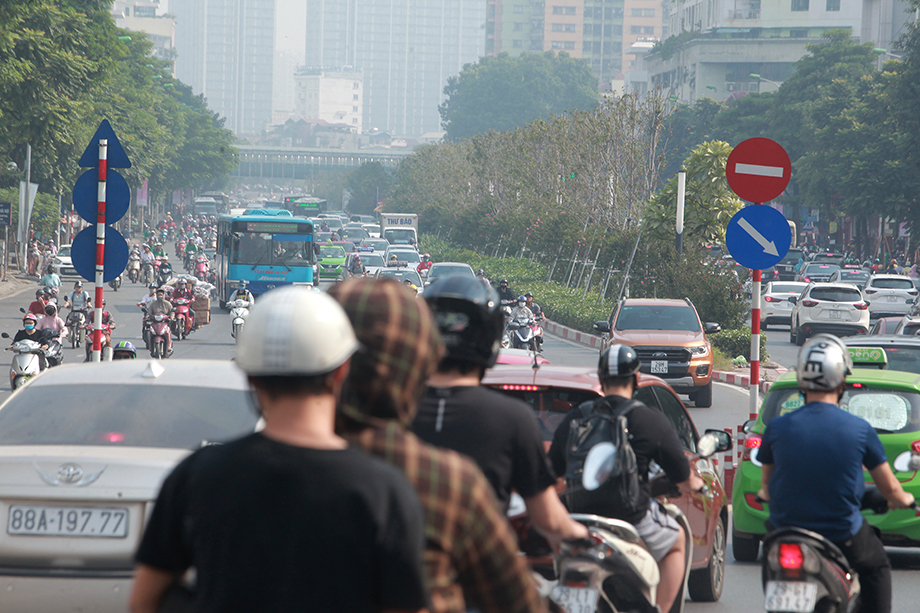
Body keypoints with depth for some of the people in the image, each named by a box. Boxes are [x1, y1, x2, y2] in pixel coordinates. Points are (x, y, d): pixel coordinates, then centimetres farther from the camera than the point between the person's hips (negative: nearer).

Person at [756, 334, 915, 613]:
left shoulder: (777, 428, -9)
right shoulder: (859, 429, -11)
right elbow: (890, 490, 0)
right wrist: (903, 499, 24)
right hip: (842, 535, -1)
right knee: (877, 567, 28)